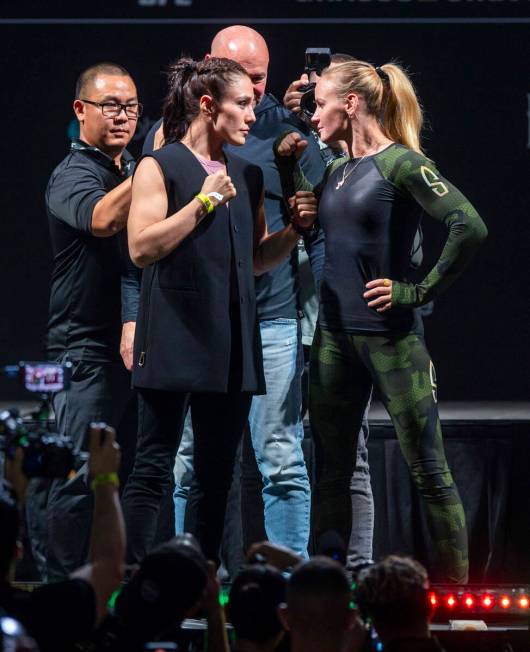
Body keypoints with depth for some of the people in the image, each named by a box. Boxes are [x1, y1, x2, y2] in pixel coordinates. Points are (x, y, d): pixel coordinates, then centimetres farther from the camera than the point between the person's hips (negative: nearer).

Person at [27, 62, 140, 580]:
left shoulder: (133, 171, 18)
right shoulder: (72, 175, -7)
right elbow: (102, 218, -29)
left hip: (132, 340, 7)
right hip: (86, 347, -7)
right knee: (77, 472, -10)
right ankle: (62, 588, -7)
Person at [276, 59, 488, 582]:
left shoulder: (400, 163, -11)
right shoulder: (335, 171, 12)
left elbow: (469, 228, -21)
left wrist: (419, 291, -15)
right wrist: (289, 167, 11)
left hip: (388, 337, -8)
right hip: (333, 337, 8)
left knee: (428, 471, -2)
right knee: (330, 471, 10)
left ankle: (455, 590, 3)